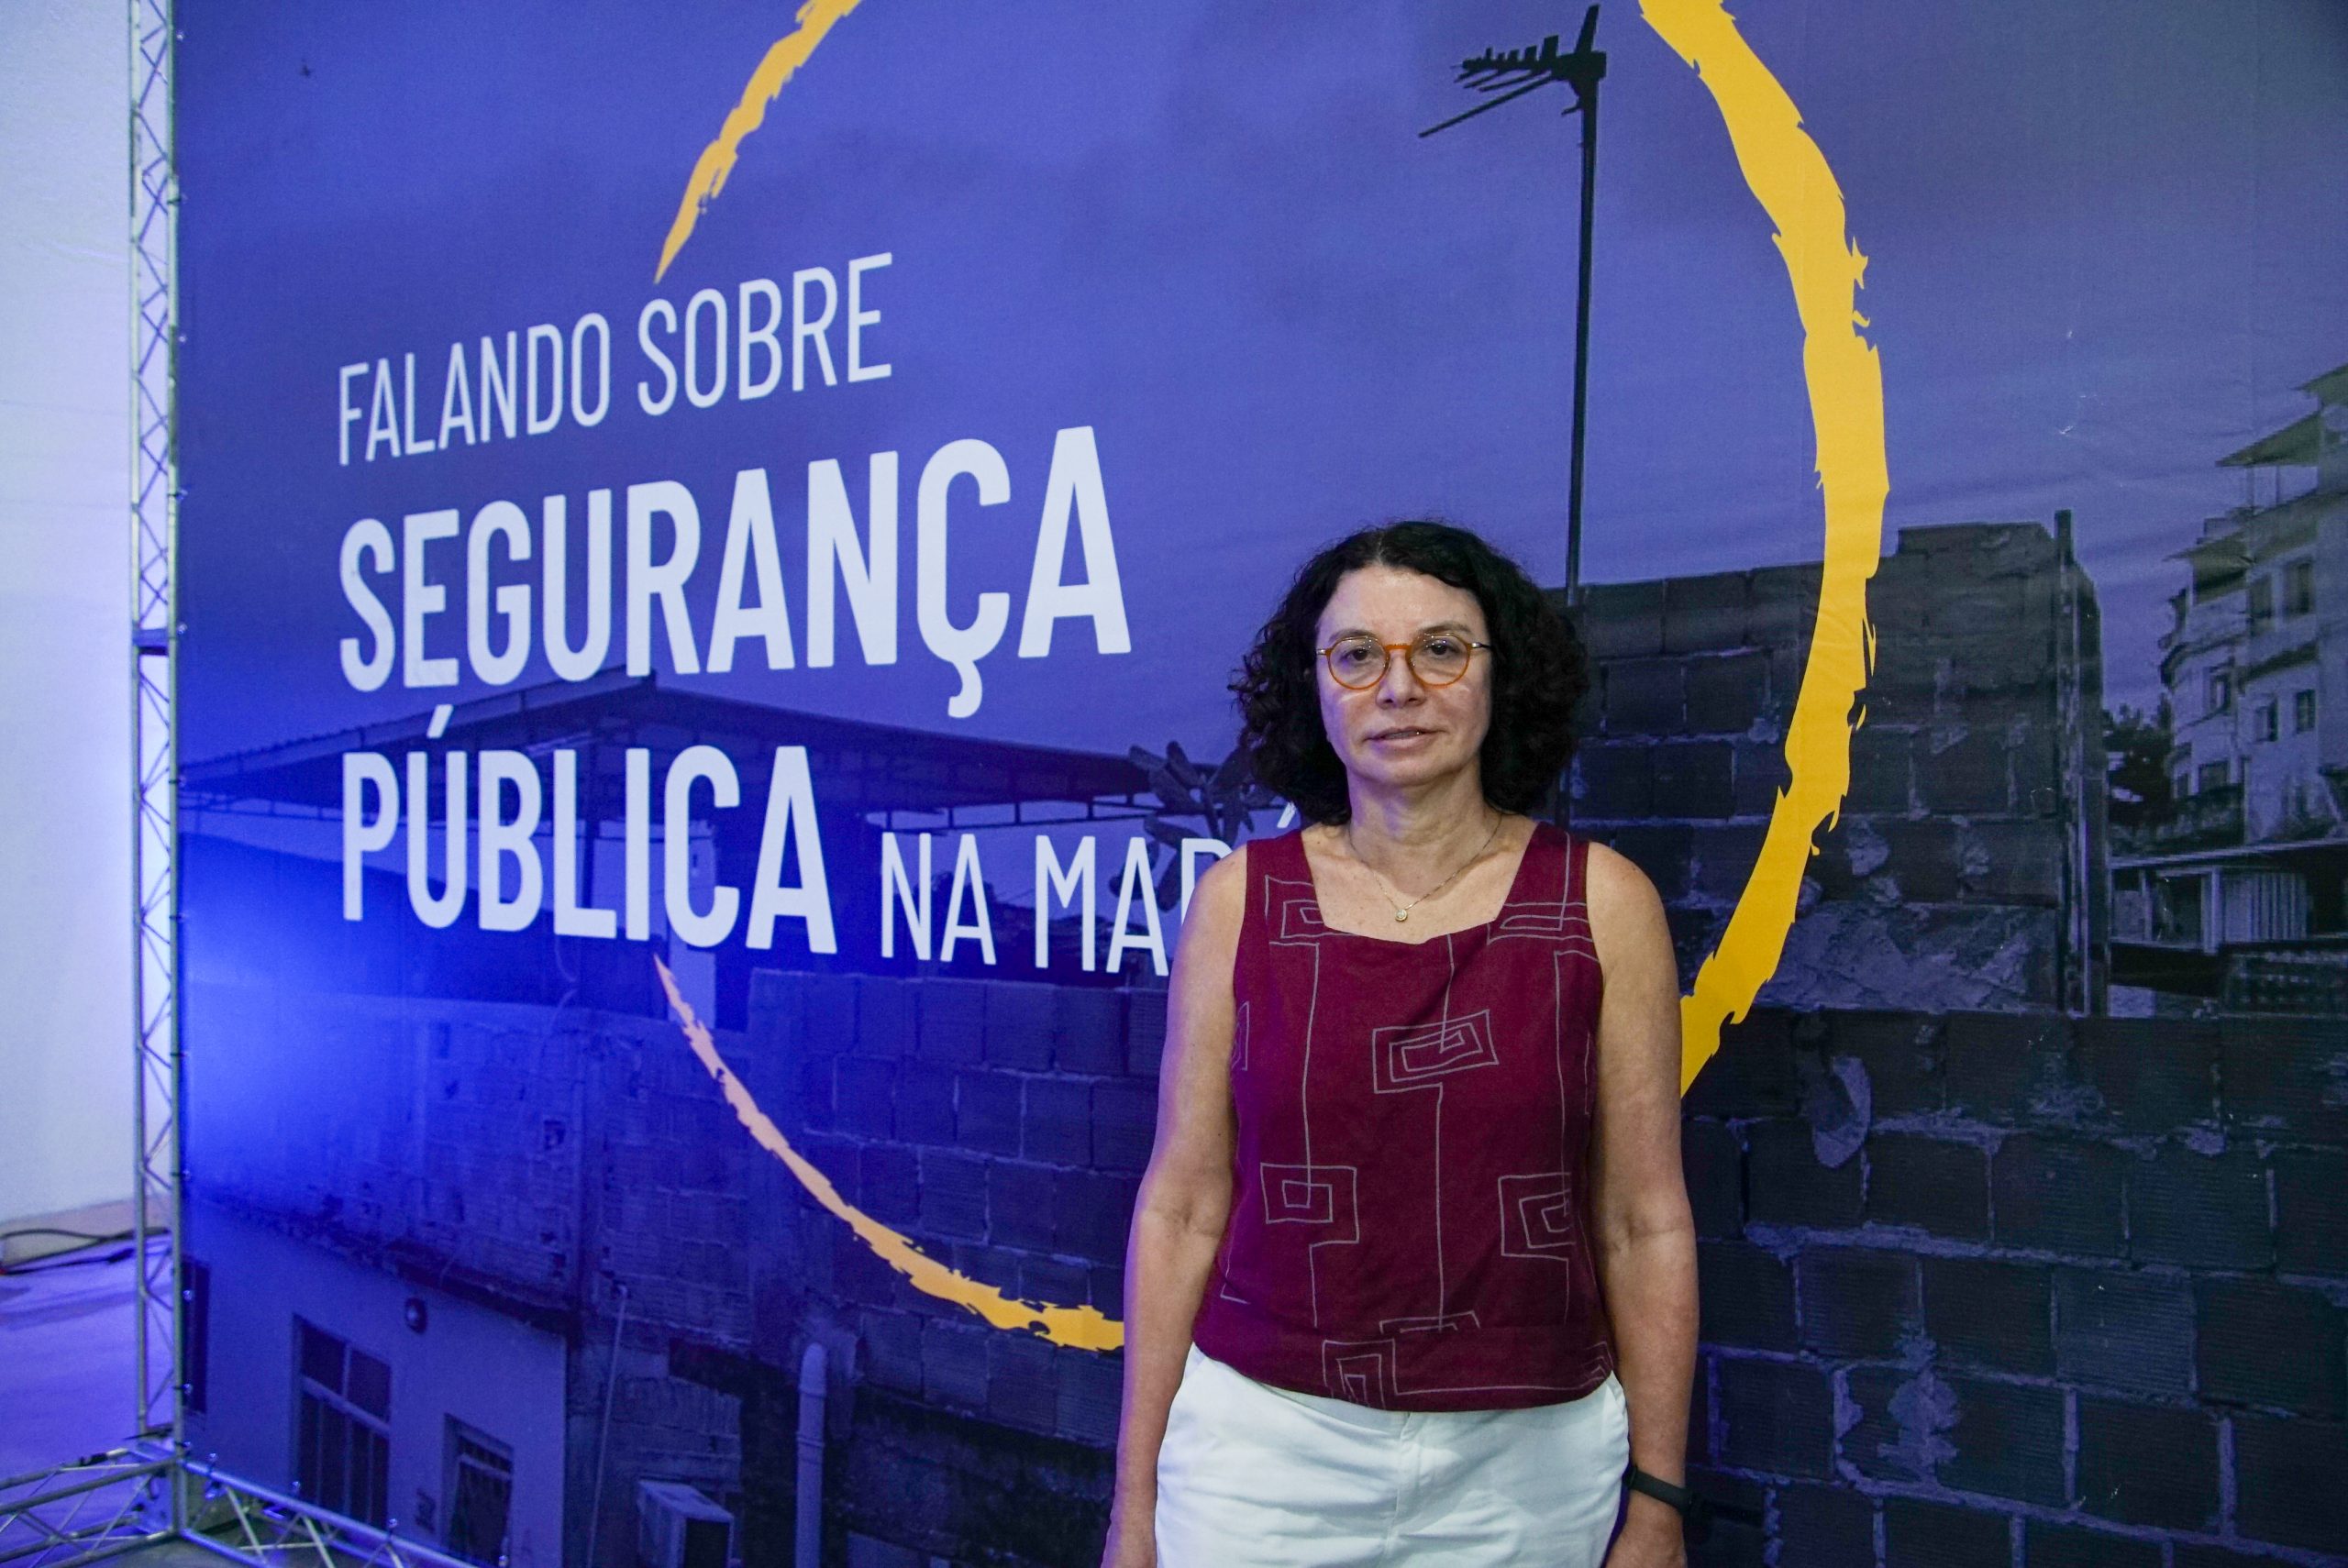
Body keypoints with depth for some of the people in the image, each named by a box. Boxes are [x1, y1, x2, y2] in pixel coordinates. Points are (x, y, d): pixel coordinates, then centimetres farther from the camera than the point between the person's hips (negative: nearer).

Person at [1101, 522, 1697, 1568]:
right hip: (1264, 1446, 0)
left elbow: (1644, 1224, -1)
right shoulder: (1241, 899, -4)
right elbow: (1182, 1207, -1)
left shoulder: (1602, 903, -5)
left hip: (1529, 1462, 1)